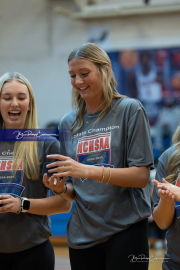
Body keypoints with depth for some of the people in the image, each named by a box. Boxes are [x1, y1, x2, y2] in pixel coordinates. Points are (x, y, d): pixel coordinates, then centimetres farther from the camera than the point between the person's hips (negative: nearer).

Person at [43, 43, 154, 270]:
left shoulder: (130, 110, -4)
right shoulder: (68, 123, 9)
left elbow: (141, 176, -11)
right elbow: (74, 192, 13)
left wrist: (89, 170, -22)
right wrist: (61, 189, -10)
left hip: (125, 230, -4)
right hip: (82, 233, 4)